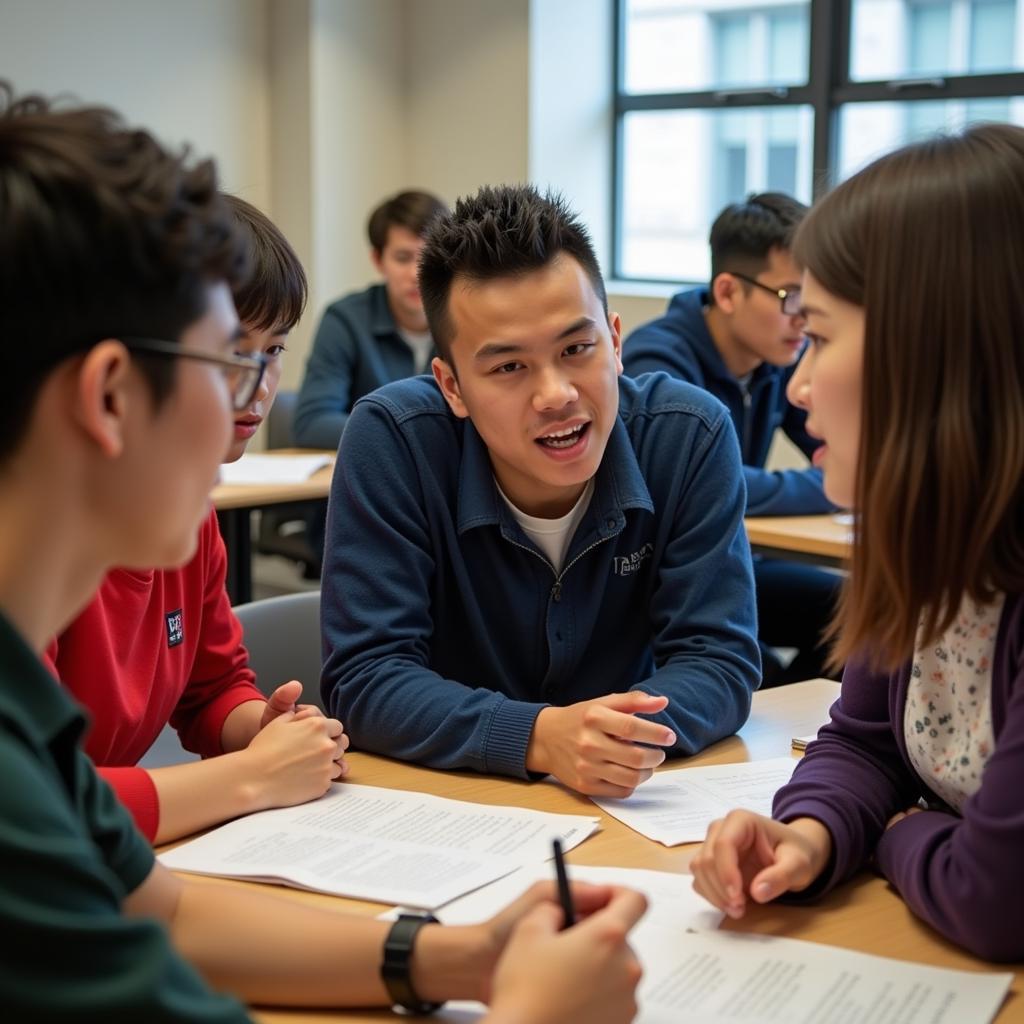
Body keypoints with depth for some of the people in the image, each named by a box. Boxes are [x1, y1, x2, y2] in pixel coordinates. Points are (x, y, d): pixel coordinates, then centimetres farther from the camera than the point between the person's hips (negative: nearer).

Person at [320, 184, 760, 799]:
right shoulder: (390, 440, -15)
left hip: (638, 805, 3)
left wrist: (632, 730, -30)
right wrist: (540, 737, -31)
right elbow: (364, 679, -16)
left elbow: (719, 661, -9)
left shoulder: (693, 436, -11)